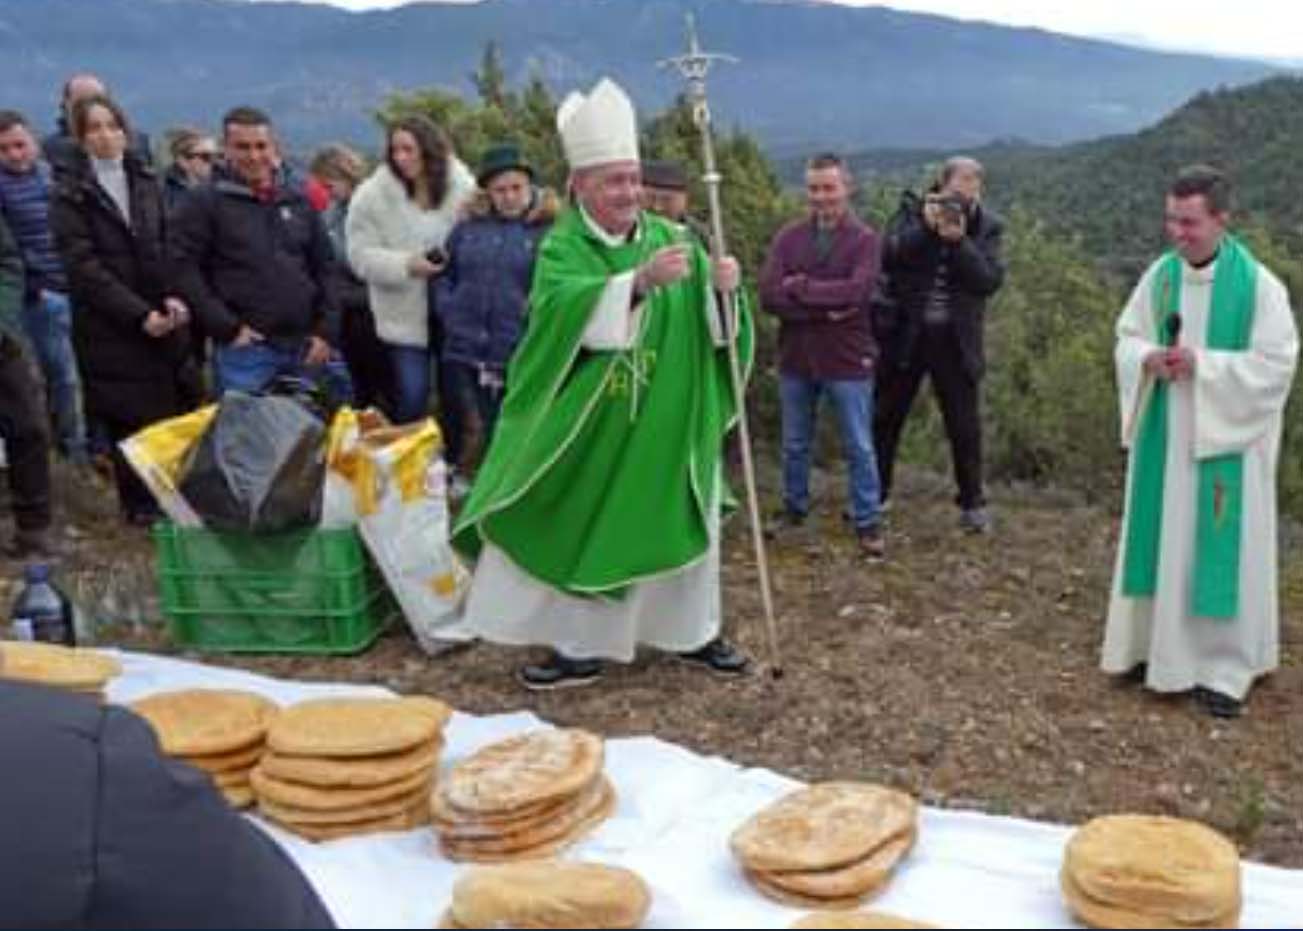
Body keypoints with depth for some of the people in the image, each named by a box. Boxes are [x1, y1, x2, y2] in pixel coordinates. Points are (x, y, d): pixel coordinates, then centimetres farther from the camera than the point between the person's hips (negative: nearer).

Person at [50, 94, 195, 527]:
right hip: (109, 328, -3)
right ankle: (140, 504, 16)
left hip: (162, 320, 4)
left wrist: (173, 297, -8)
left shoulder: (147, 182, 12)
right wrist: (139, 314, -17)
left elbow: (167, 248, 11)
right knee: (129, 418, 0)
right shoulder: (71, 196, -1)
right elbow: (84, 267, -9)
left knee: (178, 407, -1)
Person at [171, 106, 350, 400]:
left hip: (304, 349, 5)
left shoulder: (298, 204, 16)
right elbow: (185, 271, -7)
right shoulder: (204, 203, 1)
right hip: (243, 347, -4)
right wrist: (228, 328, -13)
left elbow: (324, 269, 18)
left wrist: (325, 331, 7)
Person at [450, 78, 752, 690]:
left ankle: (691, 631, 29)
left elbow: (710, 322, -2)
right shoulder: (561, 250, -7)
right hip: (589, 427, -3)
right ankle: (580, 645, 16)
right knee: (579, 529, 3)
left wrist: (720, 287, -25)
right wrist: (639, 281, -42)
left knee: (678, 521, 12)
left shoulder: (669, 237, 2)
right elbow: (564, 308, -29)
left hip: (667, 425, 3)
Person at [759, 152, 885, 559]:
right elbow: (769, 295, -11)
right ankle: (793, 509, 35)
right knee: (794, 445, 17)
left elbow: (858, 291, -22)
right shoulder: (788, 236, 1)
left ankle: (868, 524, 16)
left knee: (859, 448, 6)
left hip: (847, 361, -3)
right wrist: (826, 309, -19)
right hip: (795, 360, 3)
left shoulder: (864, 239, -6)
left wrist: (801, 288, -16)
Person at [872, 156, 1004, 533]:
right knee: (885, 417, 9)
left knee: (965, 425, 5)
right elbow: (889, 256, -14)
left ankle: (972, 504, 18)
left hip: (955, 339, 0)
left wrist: (959, 241, -22)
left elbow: (990, 281, -12)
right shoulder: (913, 210, 1)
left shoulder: (987, 226, 1)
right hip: (904, 333, 0)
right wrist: (926, 227, -25)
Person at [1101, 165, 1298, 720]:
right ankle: (1157, 644, 26)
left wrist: (1203, 364, -22)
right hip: (1163, 434, 5)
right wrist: (1148, 359, -13)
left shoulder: (1258, 285, -12)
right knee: (1162, 537, 12)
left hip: (1224, 440, -4)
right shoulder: (1160, 275, 2)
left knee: (1218, 546, 0)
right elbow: (1127, 336, 9)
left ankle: (1224, 666, 11)